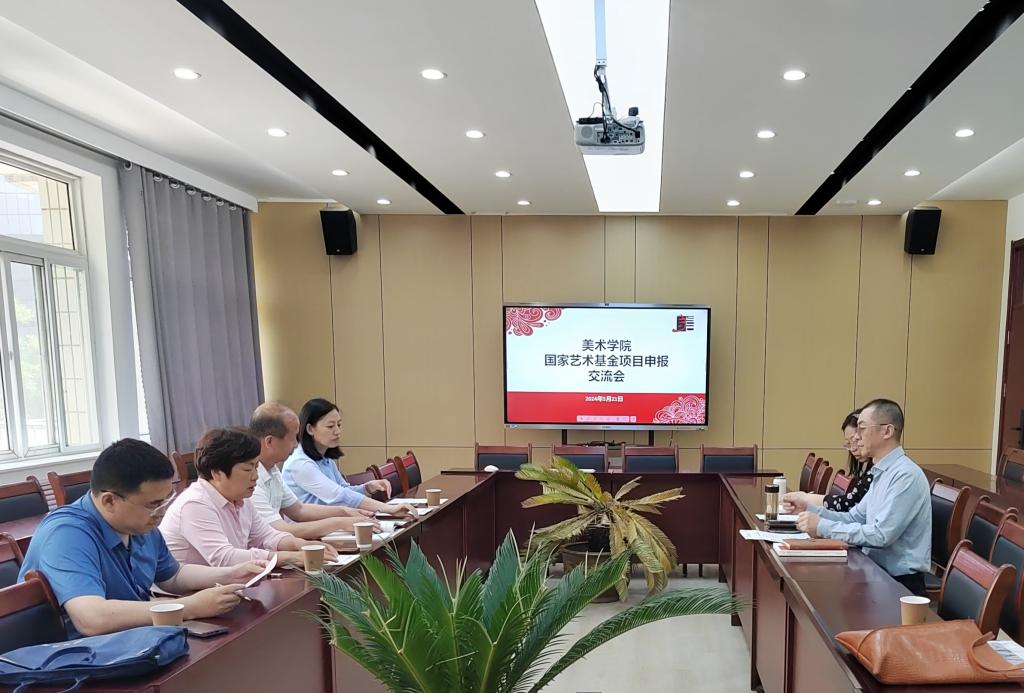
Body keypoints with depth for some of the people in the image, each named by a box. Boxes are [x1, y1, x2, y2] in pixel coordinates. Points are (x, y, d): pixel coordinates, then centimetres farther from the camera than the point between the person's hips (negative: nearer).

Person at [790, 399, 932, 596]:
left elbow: (881, 535, -25)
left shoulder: (906, 475, -18)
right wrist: (809, 509, 0)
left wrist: (823, 527, -21)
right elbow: (855, 518, 12)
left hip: (899, 583, -7)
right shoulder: (883, 473, 11)